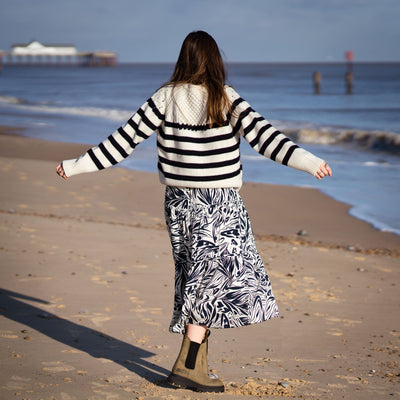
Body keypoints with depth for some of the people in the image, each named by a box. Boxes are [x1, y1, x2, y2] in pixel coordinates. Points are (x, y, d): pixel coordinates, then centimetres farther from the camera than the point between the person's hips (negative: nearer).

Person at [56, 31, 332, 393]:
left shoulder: (165, 98, 0)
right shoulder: (226, 99, -8)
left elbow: (124, 140, 0)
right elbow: (262, 134, -17)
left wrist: (75, 167, 8)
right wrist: (308, 161, -19)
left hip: (179, 200, 4)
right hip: (218, 203, -4)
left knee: (195, 281, 14)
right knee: (212, 280, 1)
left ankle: (197, 364, 19)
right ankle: (187, 365, -2)